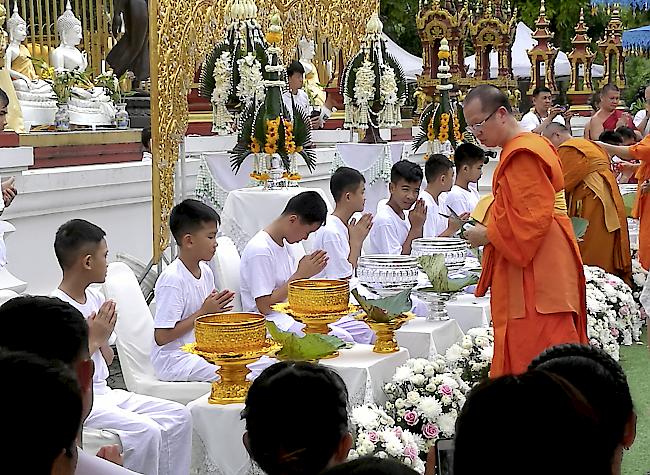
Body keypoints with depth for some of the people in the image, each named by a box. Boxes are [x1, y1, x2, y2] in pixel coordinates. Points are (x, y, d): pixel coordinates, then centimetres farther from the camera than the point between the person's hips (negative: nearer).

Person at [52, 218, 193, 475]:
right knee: (146, 431, -26)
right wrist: (93, 339, -13)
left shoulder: (95, 298, 10)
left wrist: (103, 337, -4)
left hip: (104, 393, 9)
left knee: (179, 416, -1)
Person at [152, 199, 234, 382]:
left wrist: (216, 309, -4)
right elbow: (162, 337, -21)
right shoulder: (172, 279, -18)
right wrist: (203, 312, -17)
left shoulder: (206, 272, 7)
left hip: (201, 350, 8)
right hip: (173, 360, -8)